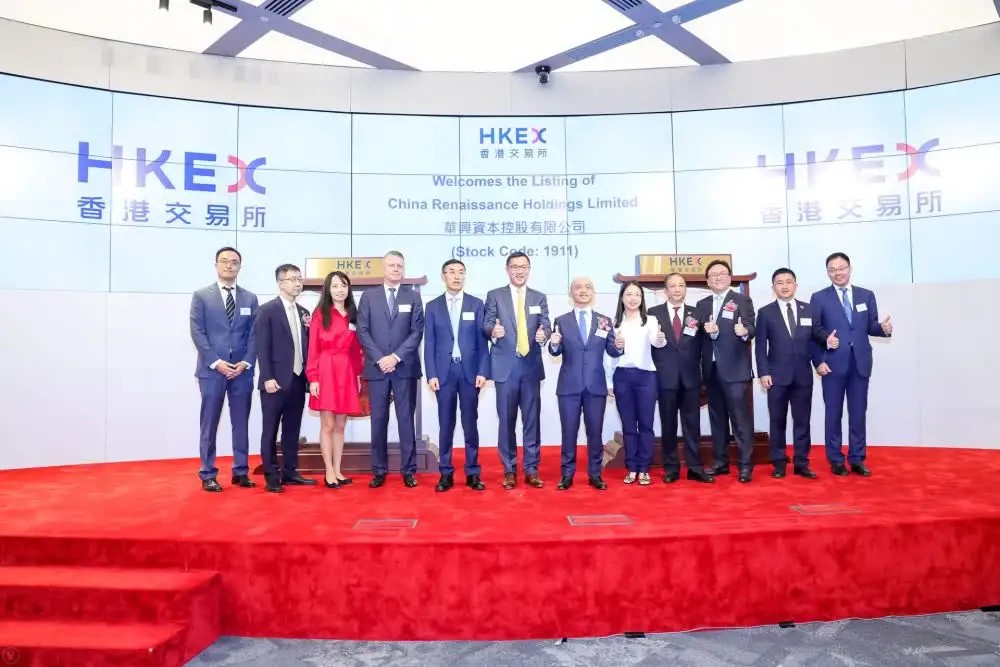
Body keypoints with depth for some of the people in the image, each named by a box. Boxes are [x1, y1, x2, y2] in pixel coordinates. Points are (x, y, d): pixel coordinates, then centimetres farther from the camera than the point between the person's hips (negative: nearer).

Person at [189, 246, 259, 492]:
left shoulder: (250, 298, 11)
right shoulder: (201, 296, 4)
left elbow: (254, 334, 6)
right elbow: (198, 333, -3)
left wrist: (246, 362, -7)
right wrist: (216, 362, -13)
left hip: (242, 370, 2)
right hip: (212, 369, -2)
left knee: (241, 423, 7)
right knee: (209, 424, 3)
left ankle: (241, 471, 17)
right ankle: (208, 474, 11)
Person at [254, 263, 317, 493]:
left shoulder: (303, 312, 15)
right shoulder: (267, 310, -4)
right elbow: (263, 347, -9)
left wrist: (310, 329, -2)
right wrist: (268, 378, -15)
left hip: (298, 379, 6)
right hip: (276, 380, -6)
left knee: (292, 429, 11)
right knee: (270, 430, 2)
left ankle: (289, 472, 19)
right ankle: (271, 476, 9)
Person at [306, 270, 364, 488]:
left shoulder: (353, 315, 11)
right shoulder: (320, 314, -1)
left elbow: (356, 349, 11)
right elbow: (313, 349, -4)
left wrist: (358, 375, 5)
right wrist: (313, 378, -10)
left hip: (347, 374, 4)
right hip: (326, 373, -4)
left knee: (340, 425, 8)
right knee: (328, 425, 0)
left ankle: (337, 470, 16)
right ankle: (328, 472, 8)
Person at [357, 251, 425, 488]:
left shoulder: (413, 297, 6)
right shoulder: (368, 297, 8)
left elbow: (417, 332, -2)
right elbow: (362, 332, 1)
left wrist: (396, 357, -11)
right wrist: (380, 359, -11)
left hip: (405, 367, -1)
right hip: (376, 367, 1)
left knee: (406, 419, 3)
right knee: (378, 420, 5)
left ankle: (408, 470, 10)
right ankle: (379, 470, 14)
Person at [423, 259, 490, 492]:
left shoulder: (476, 304, 6)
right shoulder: (433, 306, 6)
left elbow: (482, 340, 3)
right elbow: (429, 343, 3)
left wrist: (482, 371, -5)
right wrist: (431, 374, -6)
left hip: (470, 370, 0)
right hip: (444, 371, 0)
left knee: (470, 424, 5)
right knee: (445, 425, 5)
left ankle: (473, 473, 14)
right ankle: (446, 473, 13)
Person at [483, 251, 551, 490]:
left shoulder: (539, 297, 11)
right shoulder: (495, 295, 5)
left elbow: (546, 325, 2)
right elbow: (486, 323, -3)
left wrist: (543, 334, -22)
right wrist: (493, 330, -27)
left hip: (531, 365, 2)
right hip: (505, 365, -1)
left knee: (532, 419, 5)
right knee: (506, 419, 4)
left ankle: (531, 469, 15)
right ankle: (509, 470, 15)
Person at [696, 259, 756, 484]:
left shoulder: (742, 301, 1)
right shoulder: (701, 305, 13)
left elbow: (751, 328, -12)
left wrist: (745, 331, -34)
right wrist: (709, 331, -18)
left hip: (735, 369, -5)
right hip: (711, 370, 5)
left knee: (741, 417, -3)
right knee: (717, 417, 11)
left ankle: (745, 465, 3)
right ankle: (721, 462, 20)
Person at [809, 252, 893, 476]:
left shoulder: (867, 295, 9)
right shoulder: (819, 298, 2)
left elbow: (870, 327, 7)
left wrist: (883, 328, -16)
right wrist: (819, 361, -10)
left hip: (860, 363, 2)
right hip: (833, 364, -2)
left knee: (858, 413, 7)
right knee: (834, 414, 5)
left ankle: (857, 459, 17)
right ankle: (836, 460, 15)